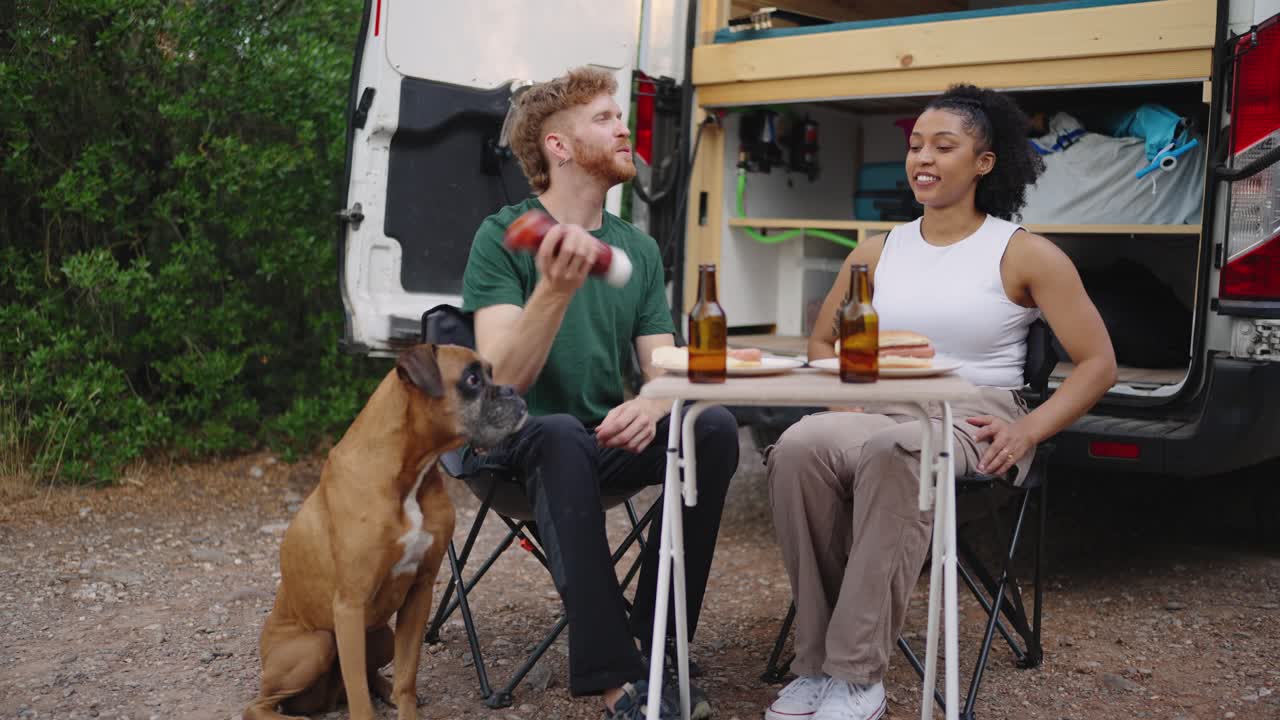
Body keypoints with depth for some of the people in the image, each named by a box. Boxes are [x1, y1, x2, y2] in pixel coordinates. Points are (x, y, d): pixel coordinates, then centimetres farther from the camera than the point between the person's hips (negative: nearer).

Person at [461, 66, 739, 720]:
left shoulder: (638, 248, 6)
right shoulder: (503, 236, -10)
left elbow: (664, 371, 3)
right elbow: (504, 382, -20)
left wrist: (650, 407, -22)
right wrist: (554, 291, -38)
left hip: (606, 442, 5)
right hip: (518, 444, -4)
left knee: (713, 428, -23)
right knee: (561, 432, -37)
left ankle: (652, 648, -15)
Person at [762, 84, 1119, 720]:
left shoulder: (1025, 255, 3)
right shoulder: (878, 252, 15)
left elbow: (1097, 363, 3)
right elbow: (823, 342, 25)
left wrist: (1029, 431, -11)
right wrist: (846, 402, 4)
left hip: (974, 422, -3)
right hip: (883, 412, 4)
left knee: (891, 452, -40)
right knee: (799, 447, -32)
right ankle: (818, 663, -24)